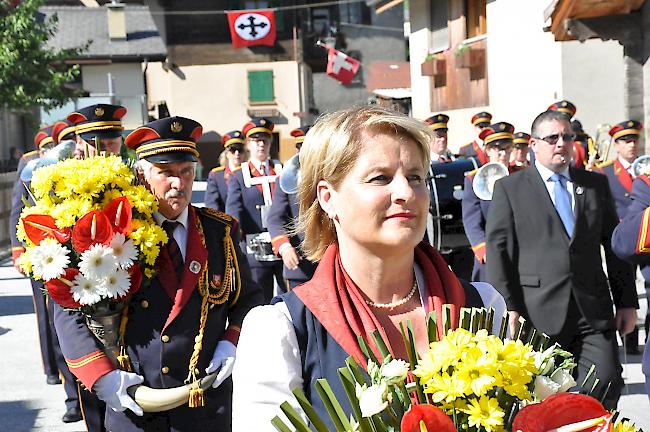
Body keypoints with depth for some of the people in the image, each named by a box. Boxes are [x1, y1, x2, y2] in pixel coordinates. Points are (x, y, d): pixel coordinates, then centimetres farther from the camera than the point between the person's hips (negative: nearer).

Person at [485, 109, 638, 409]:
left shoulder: (597, 184, 14)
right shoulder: (509, 188, 4)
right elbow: (498, 249, -1)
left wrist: (627, 302, 10)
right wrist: (508, 307, -9)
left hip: (594, 311, 3)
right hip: (537, 314, -2)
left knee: (607, 385, -3)